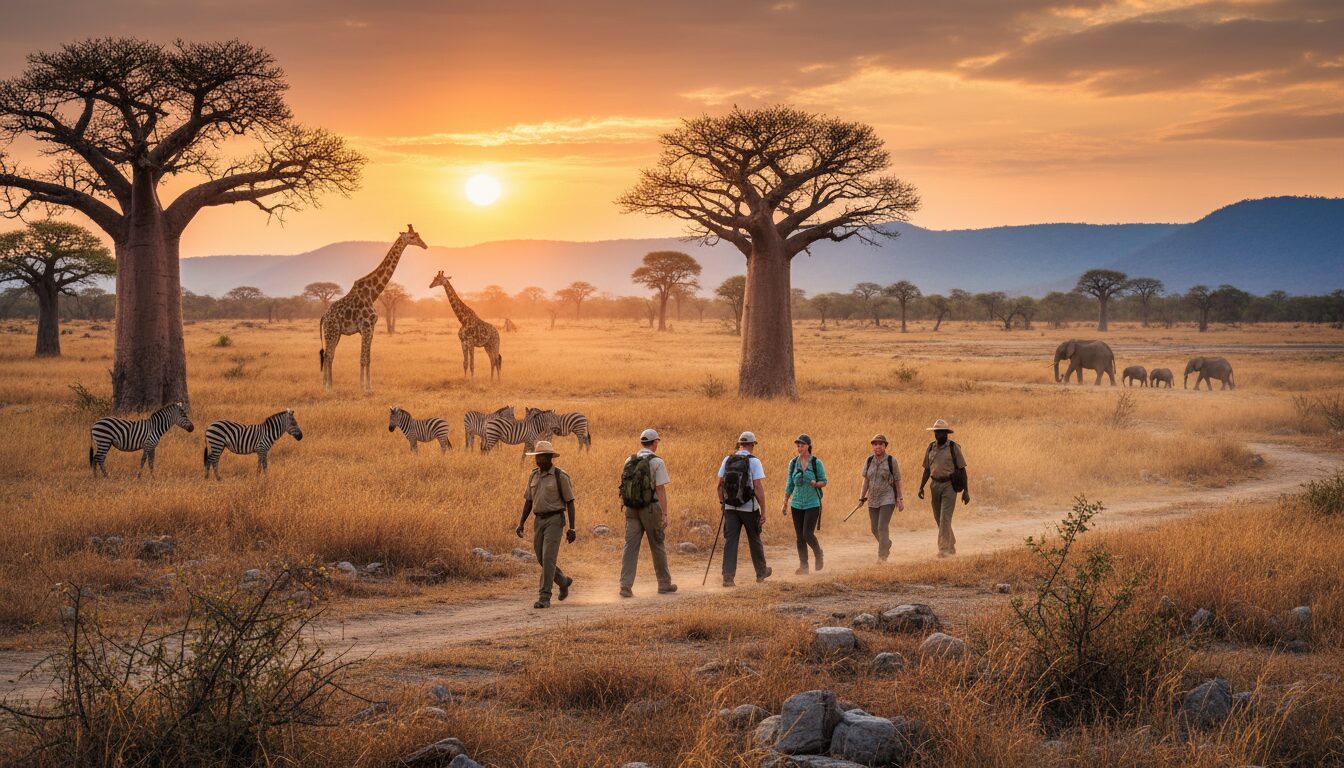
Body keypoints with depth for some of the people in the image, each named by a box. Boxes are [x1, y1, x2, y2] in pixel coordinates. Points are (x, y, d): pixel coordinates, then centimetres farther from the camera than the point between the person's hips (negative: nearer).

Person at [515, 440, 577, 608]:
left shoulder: (561, 476, -9)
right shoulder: (534, 476, 9)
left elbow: (570, 503, -7)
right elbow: (528, 501, 14)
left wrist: (572, 528, -11)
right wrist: (520, 524, 5)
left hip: (555, 520, -6)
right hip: (539, 521, 6)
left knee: (548, 558, -14)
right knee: (541, 559, 11)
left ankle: (544, 598, -11)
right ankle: (563, 581, 37)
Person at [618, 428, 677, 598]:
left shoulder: (629, 461, 8)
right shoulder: (657, 462, -9)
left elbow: (624, 486, 11)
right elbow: (661, 489, -13)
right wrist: (665, 514, -14)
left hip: (631, 508, 4)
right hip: (651, 508, -4)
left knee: (630, 546, 1)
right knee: (658, 546, 8)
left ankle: (626, 585, -8)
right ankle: (664, 585, 19)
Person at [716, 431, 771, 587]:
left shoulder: (727, 460, 3)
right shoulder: (754, 462, -9)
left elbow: (720, 484, 4)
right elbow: (758, 487, -14)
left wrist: (722, 502, 17)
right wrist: (763, 511, -12)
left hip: (730, 508, 3)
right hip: (749, 508, -3)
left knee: (730, 541, 2)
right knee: (754, 540, 14)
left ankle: (728, 576, -7)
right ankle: (761, 572, 30)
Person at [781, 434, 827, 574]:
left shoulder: (816, 463, -5)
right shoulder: (793, 463, 5)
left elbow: (824, 481, 0)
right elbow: (790, 484, 12)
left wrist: (816, 484, -22)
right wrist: (785, 503, 10)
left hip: (813, 504, -4)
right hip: (797, 504, 4)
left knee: (808, 534, -13)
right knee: (799, 537, 5)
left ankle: (819, 555, 15)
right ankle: (803, 566, 13)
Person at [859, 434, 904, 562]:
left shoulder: (891, 460, -7)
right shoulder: (869, 461, 4)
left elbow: (897, 480, -3)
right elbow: (866, 480, 9)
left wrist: (900, 499, -3)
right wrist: (862, 497, 4)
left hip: (887, 499, -5)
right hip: (873, 500, 5)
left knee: (882, 527, -15)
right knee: (875, 528, 12)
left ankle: (882, 556, -10)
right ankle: (887, 544, 40)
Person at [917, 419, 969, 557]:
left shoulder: (954, 448, -6)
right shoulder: (931, 448, 9)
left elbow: (962, 469, -4)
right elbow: (927, 469, 14)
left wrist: (966, 491, -7)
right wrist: (921, 487, 4)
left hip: (949, 485, -5)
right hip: (935, 485, 5)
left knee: (945, 518, -14)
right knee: (938, 518, 11)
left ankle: (944, 549, -13)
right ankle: (951, 545, 29)